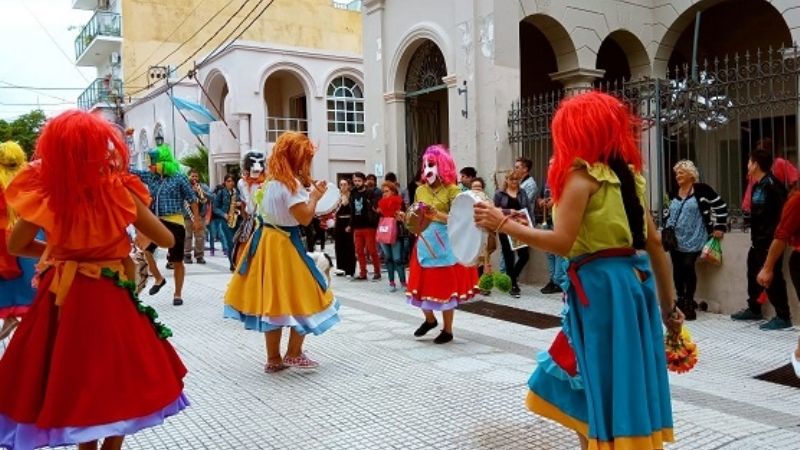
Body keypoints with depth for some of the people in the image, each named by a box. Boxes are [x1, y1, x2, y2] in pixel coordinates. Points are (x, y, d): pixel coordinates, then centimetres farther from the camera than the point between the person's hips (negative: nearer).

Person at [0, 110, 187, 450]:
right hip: (110, 299, -3)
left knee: (69, 379, 21)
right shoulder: (119, 191, -15)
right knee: (119, 381, 17)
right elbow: (167, 240, -8)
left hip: (62, 297, 3)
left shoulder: (43, 192, -9)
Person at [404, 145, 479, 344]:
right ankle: (430, 319, 35)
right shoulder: (420, 190, 8)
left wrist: (438, 215, -27)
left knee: (445, 286, 1)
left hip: (445, 244, -5)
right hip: (424, 243, 5)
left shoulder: (452, 189, -7)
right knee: (422, 284, 9)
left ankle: (447, 330, 16)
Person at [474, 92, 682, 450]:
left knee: (606, 382, 4)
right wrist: (668, 303, 16)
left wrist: (504, 225, -13)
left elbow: (562, 242, -20)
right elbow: (653, 241, 12)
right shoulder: (627, 173, 12)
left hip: (601, 285, -8)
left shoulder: (582, 174, -10)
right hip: (634, 279, 8)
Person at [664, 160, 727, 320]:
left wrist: (719, 227, -7)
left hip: (694, 239, -6)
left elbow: (721, 206, -5)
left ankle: (689, 303, 2)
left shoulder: (701, 189, -7)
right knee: (677, 269, 6)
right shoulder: (674, 193, 11)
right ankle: (681, 301, 19)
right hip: (675, 239, 6)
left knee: (688, 266, -13)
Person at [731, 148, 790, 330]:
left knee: (772, 277, -5)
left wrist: (776, 238, -22)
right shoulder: (757, 185, 11)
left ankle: (783, 317, 3)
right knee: (754, 275, 19)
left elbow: (783, 212, -22)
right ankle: (753, 309, 33)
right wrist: (755, 238, 17)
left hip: (770, 242, -10)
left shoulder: (771, 184, -17)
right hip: (758, 241, 10)